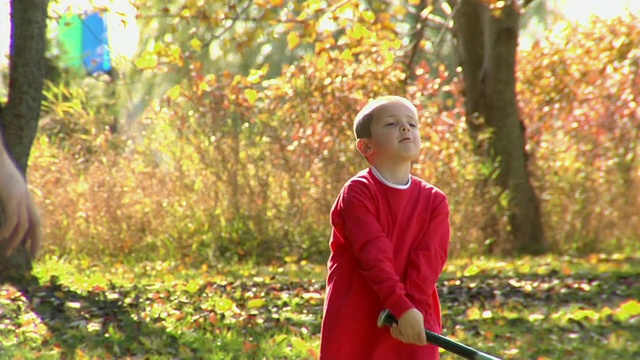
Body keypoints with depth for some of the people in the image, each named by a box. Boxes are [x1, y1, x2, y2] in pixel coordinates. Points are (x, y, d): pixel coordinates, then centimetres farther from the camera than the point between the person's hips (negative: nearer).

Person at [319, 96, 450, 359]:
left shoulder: (434, 201, 5)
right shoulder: (357, 192, -7)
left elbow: (429, 259, -7)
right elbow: (374, 255, -18)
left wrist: (414, 308, -23)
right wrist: (402, 308, -27)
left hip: (413, 327, 3)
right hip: (355, 325, -3)